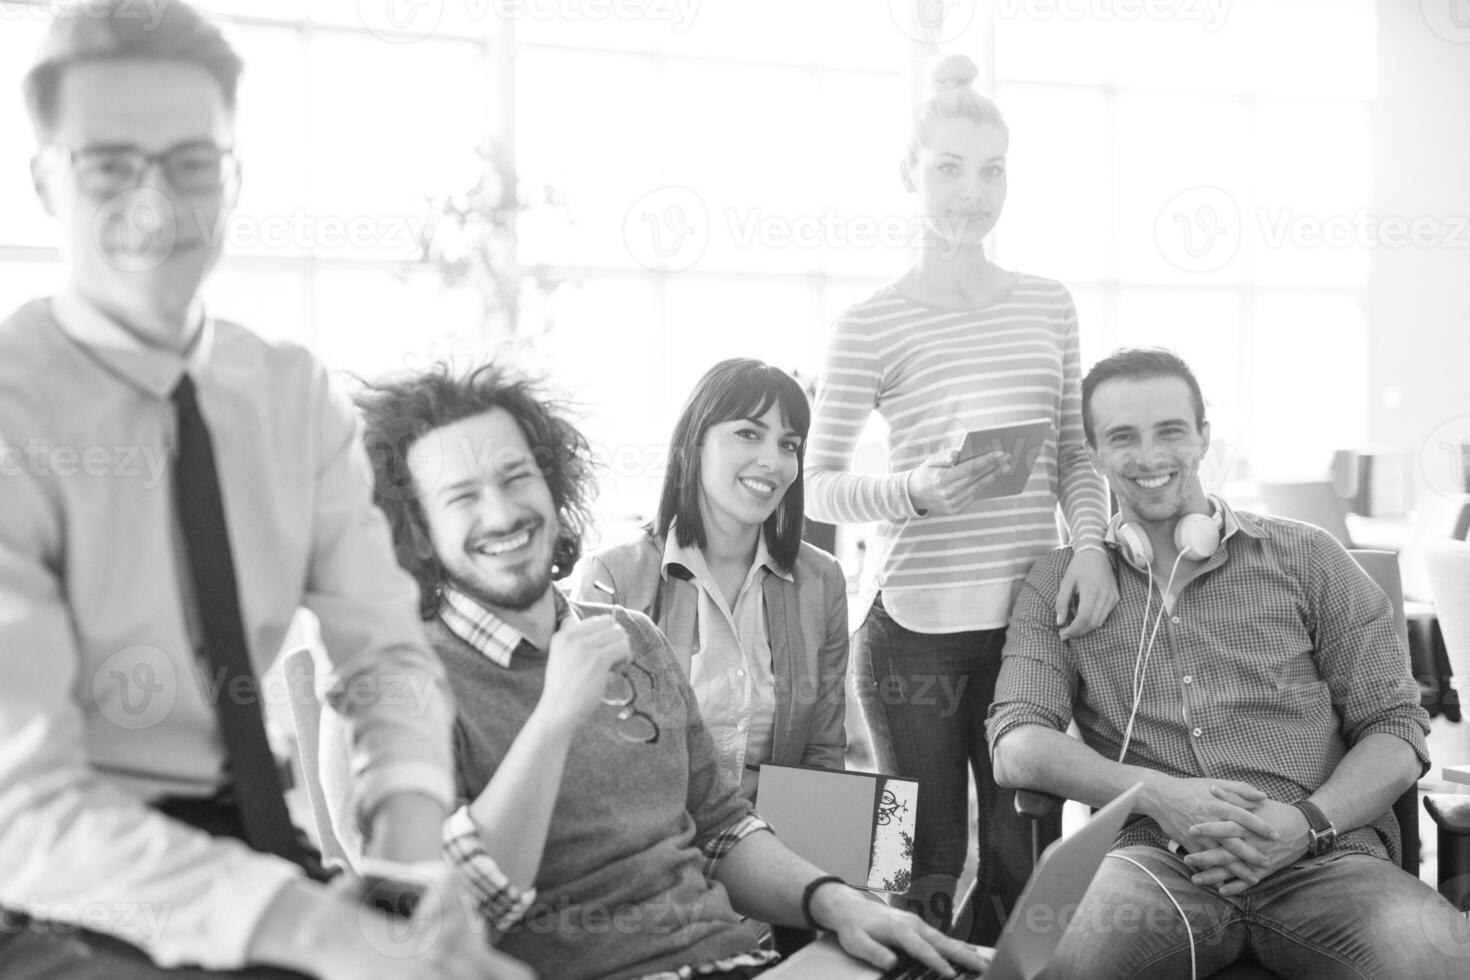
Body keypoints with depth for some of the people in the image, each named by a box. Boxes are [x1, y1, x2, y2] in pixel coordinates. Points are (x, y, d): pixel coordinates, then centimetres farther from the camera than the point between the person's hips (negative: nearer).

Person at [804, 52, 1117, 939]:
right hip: (915, 622, -3)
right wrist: (921, 490, -19)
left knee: (1023, 860, 7)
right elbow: (819, 486, -2)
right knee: (926, 865, 3)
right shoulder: (872, 325, -3)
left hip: (1031, 614, 4)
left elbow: (1076, 449, 16)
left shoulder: (1049, 304, 11)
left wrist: (1092, 542, -2)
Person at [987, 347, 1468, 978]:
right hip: (1158, 862, -1)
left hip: (1324, 858, 1)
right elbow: (1017, 748, 3)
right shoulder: (1059, 585, 15)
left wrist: (1308, 822, -9)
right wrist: (1160, 795, -13)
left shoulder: (1307, 559, 14)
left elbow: (1396, 731, 11)